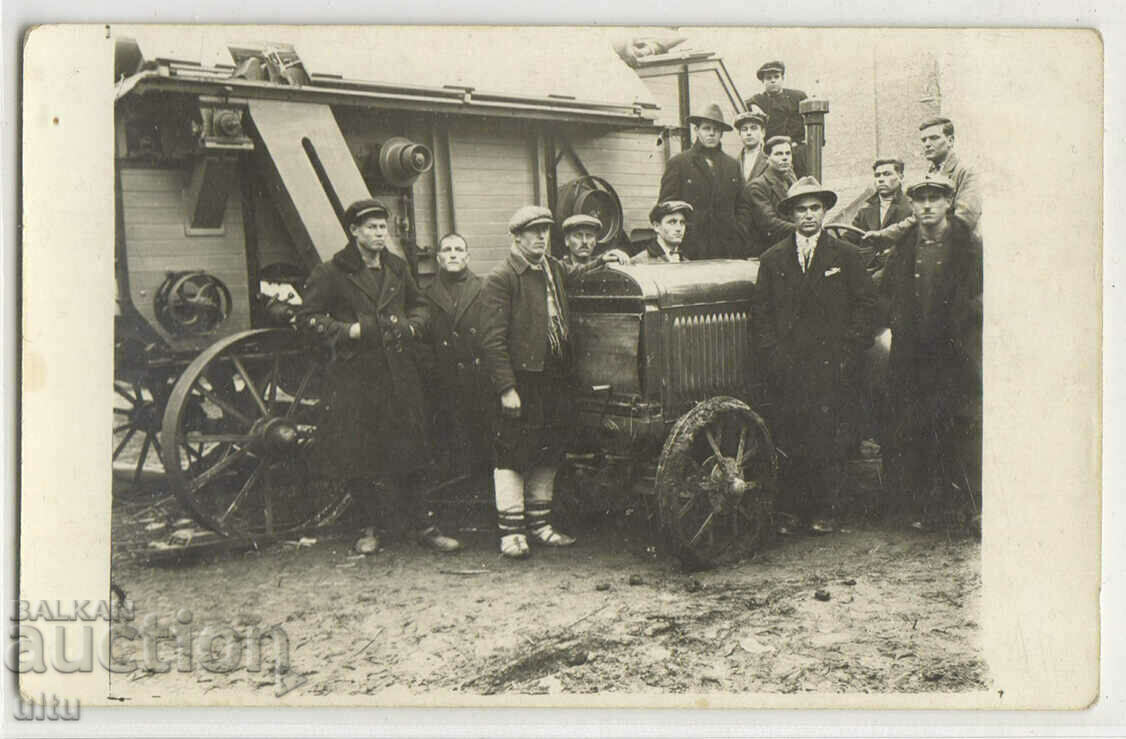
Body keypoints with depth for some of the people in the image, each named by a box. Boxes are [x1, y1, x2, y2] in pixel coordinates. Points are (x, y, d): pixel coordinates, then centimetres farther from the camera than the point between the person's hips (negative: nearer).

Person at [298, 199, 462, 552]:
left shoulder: (397, 268, 12)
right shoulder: (331, 272, -2)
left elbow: (419, 305, 24)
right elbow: (307, 316, -1)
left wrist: (411, 326, 2)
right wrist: (347, 330, -14)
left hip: (399, 373, 3)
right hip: (355, 374, -3)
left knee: (408, 450, 4)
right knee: (359, 455, 1)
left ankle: (421, 524, 13)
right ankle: (370, 527, 16)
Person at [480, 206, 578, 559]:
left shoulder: (557, 270, 14)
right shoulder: (500, 278, -7)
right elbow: (494, 340, -12)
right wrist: (506, 388, -16)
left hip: (555, 376, 7)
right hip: (521, 377, -6)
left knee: (549, 453, 12)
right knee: (513, 455, -1)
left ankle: (540, 524, 24)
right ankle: (511, 532, 8)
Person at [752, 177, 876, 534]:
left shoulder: (846, 255, 9)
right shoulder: (773, 259, 13)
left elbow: (865, 303, 6)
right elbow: (760, 310, 11)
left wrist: (848, 350, -3)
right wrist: (772, 353, -1)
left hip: (832, 366, -1)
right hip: (786, 366, 1)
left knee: (830, 441, -4)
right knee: (788, 441, -1)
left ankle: (824, 511, 7)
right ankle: (792, 509, 9)